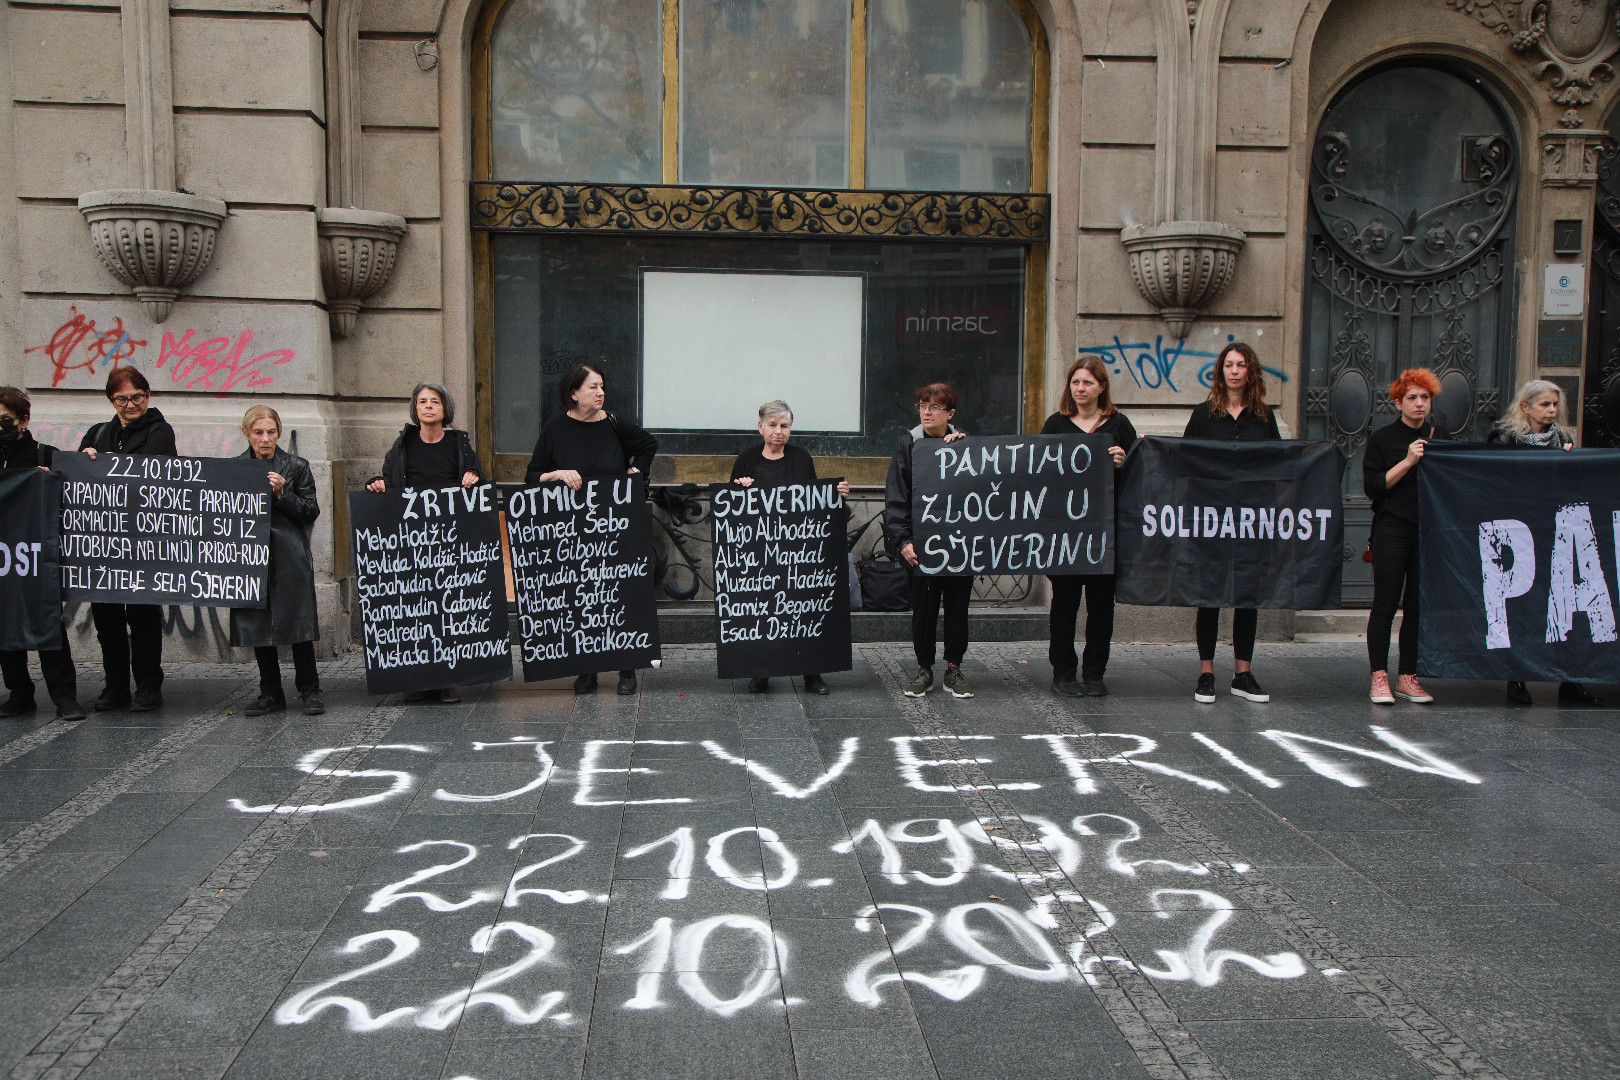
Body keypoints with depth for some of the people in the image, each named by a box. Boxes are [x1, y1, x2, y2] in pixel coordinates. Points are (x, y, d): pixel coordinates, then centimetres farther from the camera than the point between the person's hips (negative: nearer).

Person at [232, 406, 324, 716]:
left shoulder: (297, 467, 4)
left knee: (298, 622, -4)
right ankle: (271, 693, 16)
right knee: (258, 626, 6)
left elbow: (311, 512, 0)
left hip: (290, 558, -3)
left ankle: (309, 691, 6)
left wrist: (282, 494, -12)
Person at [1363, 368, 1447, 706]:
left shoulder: (1441, 439, 14)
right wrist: (1408, 461, -11)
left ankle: (1407, 677, 10)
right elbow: (1373, 487, -4)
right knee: (1385, 605, -5)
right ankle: (1379, 676, 0)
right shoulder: (1382, 439, 3)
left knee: (1419, 606, 3)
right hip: (1392, 531, -3)